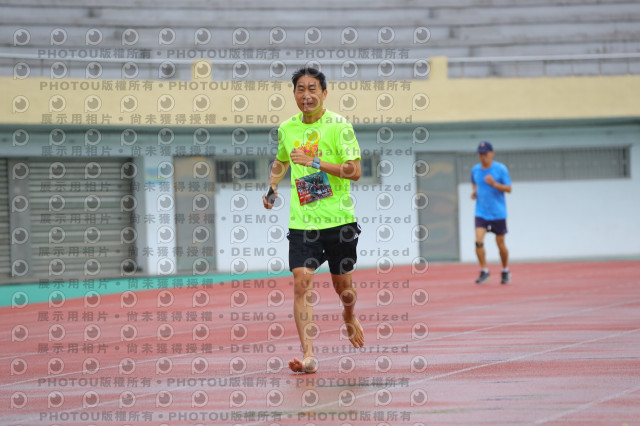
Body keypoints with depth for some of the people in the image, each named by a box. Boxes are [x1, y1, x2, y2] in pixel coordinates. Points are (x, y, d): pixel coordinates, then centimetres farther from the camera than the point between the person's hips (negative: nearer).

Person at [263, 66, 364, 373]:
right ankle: (308, 356, -18)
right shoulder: (287, 129, 7)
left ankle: (349, 319, 46)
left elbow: (354, 171, -15)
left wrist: (315, 162, -23)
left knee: (342, 286, 11)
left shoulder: (339, 126, -8)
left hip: (339, 219, -2)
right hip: (301, 221, 2)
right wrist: (271, 187, 10)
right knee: (301, 284, -14)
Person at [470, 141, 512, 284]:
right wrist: (474, 192, 3)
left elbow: (509, 189, -7)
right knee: (478, 241, -15)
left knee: (500, 244, 6)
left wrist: (494, 184, -23)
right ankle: (484, 271, -5)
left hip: (498, 213, -2)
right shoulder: (475, 169, 4)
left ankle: (505, 271, 26)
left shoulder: (501, 169, -7)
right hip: (481, 212, 2)